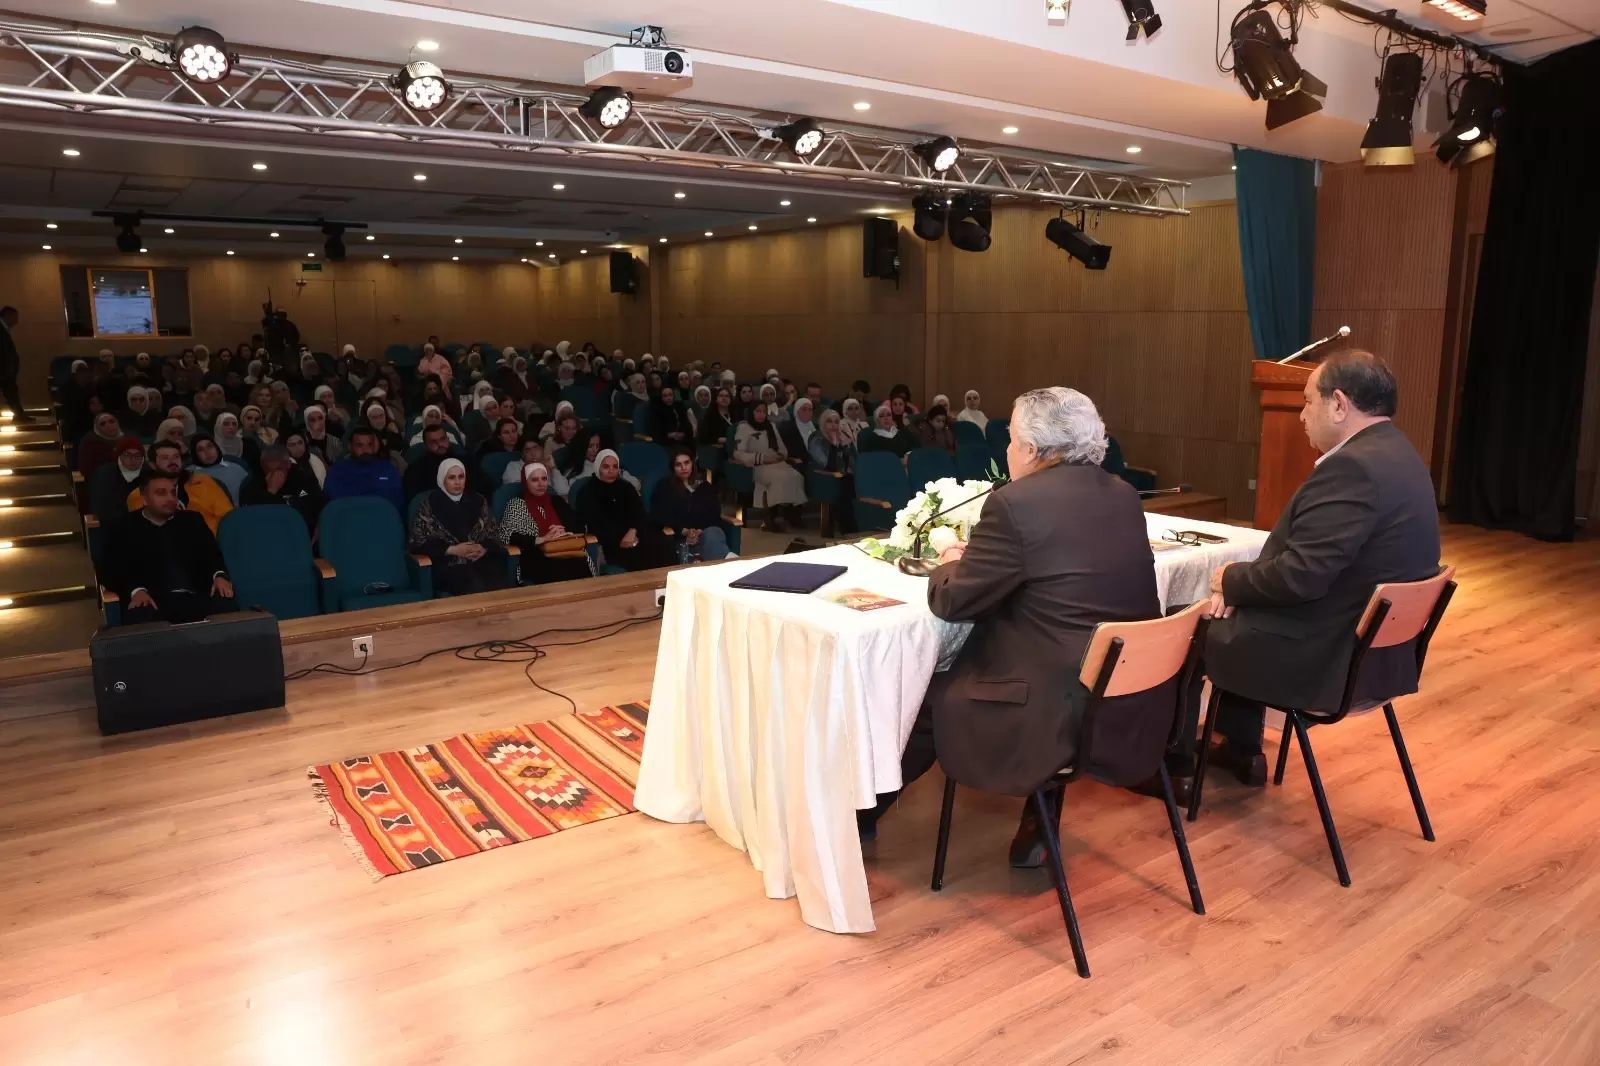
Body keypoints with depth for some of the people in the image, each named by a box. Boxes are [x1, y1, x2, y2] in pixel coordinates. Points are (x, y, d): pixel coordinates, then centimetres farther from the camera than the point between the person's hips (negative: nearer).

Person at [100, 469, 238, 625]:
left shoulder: (193, 520, 26)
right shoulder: (121, 529, 16)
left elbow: (212, 553, 17)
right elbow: (111, 570, 6)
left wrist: (219, 575, -7)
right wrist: (136, 591, -15)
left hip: (196, 597, 2)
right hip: (153, 601, -2)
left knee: (230, 612, -31)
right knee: (142, 621, -39)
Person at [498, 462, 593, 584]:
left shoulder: (556, 501, 19)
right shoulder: (516, 504, 8)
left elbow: (580, 527, 16)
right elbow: (507, 535, -4)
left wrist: (564, 534, -6)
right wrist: (542, 539, -12)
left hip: (566, 556, 3)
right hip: (536, 561, -3)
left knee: (581, 574, -28)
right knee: (559, 576, -32)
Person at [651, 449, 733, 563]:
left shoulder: (704, 486, 23)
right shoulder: (664, 488, 15)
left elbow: (715, 513, 13)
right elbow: (660, 518, 4)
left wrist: (702, 531, -10)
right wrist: (685, 531, -11)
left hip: (708, 531, 3)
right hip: (682, 538, -2)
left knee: (711, 534, -38)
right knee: (711, 537, -38)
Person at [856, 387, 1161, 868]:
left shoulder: (1016, 504, -16)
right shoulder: (1125, 496, 7)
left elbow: (953, 602, -9)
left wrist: (951, 566, 13)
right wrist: (979, 558, 19)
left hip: (1061, 709, -7)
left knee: (929, 696, 14)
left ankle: (864, 812, 35)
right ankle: (1036, 827, 30)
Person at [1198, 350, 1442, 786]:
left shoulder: (1352, 467, -25)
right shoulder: (1396, 454, 8)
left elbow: (1300, 576, -28)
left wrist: (1232, 579, -9)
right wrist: (1242, 582, -1)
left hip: (1326, 655, -10)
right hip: (1375, 645, 10)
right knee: (1234, 617, 26)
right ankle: (1242, 752, 34)